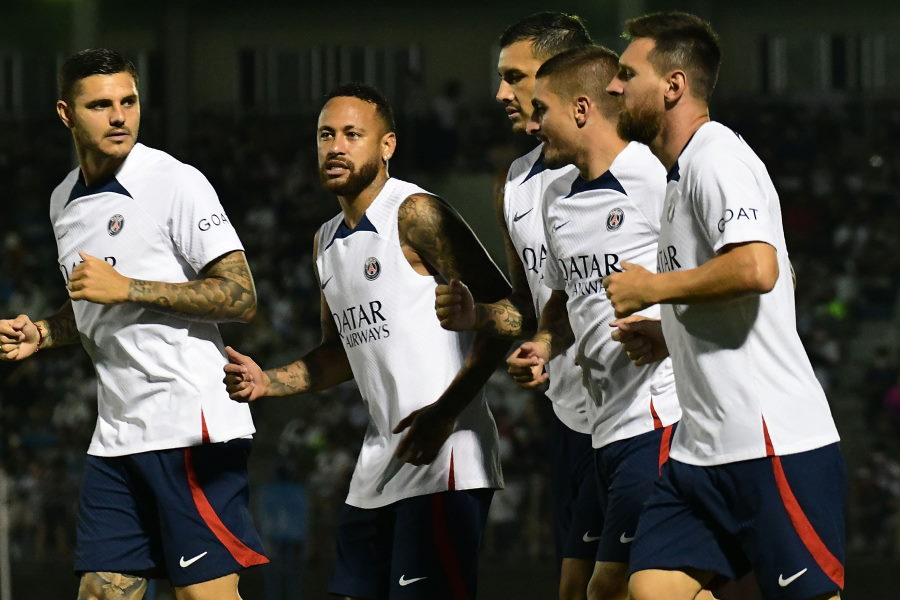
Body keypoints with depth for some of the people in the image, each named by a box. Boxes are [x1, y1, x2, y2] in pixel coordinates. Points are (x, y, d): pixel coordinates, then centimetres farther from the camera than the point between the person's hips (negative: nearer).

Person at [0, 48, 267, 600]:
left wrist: (126, 288, -17)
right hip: (116, 435, 7)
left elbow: (240, 297, -14)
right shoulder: (65, 202, 15)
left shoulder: (177, 184, -9)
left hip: (191, 426, -7)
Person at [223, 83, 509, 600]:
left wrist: (446, 411, -21)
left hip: (442, 456, -9)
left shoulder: (416, 216, -10)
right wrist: (268, 382, 11)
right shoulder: (327, 243, 17)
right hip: (382, 457, 9)